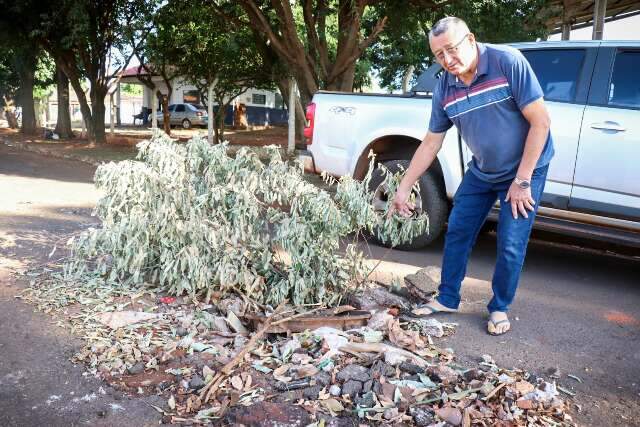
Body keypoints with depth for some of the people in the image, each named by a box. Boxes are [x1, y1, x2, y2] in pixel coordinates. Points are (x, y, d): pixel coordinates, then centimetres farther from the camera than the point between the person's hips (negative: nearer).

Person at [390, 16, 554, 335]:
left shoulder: (508, 62, -24)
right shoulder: (445, 89, -9)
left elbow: (540, 121, -22)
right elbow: (430, 144, 0)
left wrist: (522, 180, -20)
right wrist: (403, 189, 0)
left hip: (525, 169, -5)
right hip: (481, 171, 5)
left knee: (511, 245, -4)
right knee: (457, 231, 7)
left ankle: (499, 308, 18)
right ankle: (447, 298, 24)